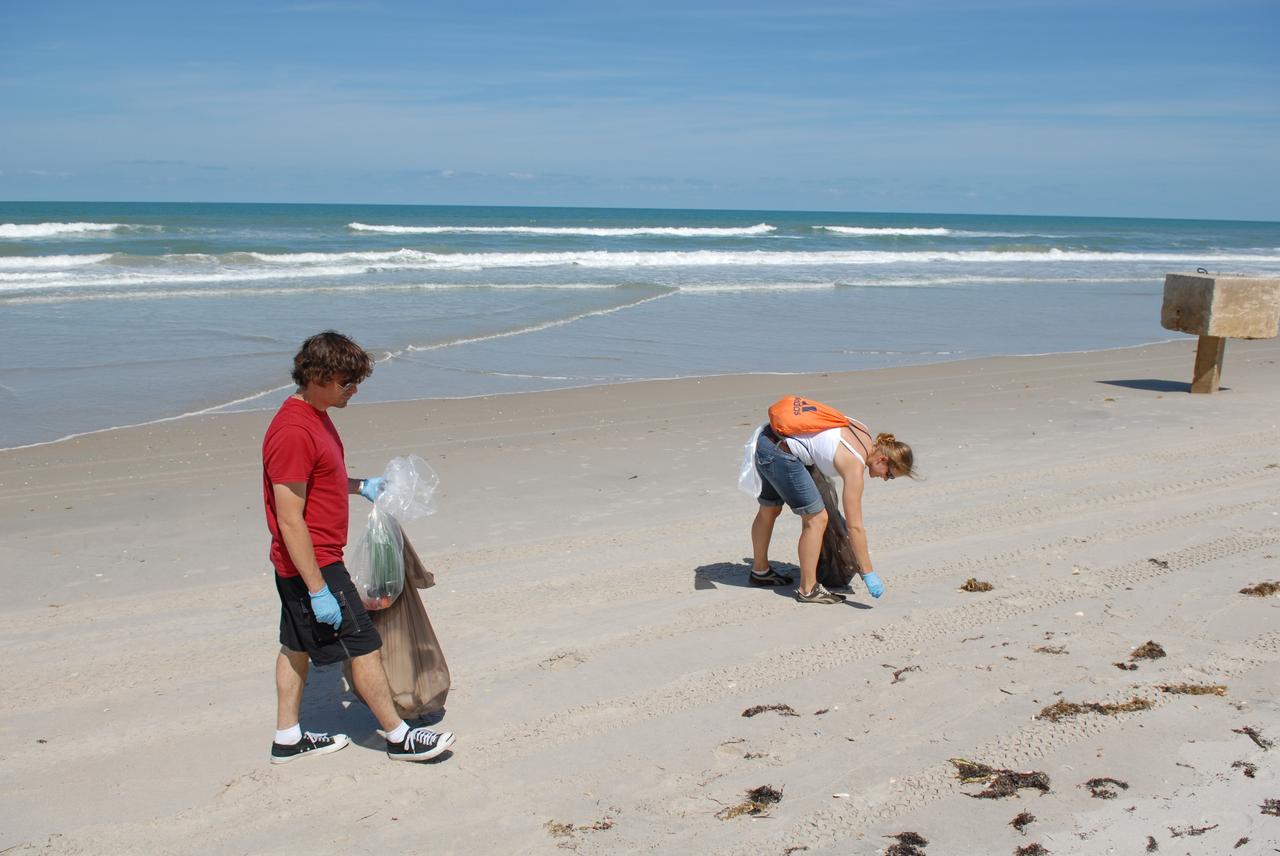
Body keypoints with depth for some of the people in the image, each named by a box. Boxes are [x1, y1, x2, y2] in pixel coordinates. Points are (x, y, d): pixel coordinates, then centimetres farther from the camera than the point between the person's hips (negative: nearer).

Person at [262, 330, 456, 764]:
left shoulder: (315, 415, 7)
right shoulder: (293, 432, -25)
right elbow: (290, 521, -26)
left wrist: (360, 486, 11)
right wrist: (318, 590, -25)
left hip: (310, 563, 10)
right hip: (312, 565, -10)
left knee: (297, 645, 17)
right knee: (363, 644, -1)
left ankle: (288, 737, 29)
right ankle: (399, 736, 11)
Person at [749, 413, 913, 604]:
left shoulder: (864, 431, 6)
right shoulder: (855, 466, -15)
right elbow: (855, 526, -13)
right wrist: (868, 573, -9)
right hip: (779, 453, -10)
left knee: (770, 509, 25)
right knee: (816, 519, -4)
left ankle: (760, 571, 44)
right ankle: (807, 590, 4)